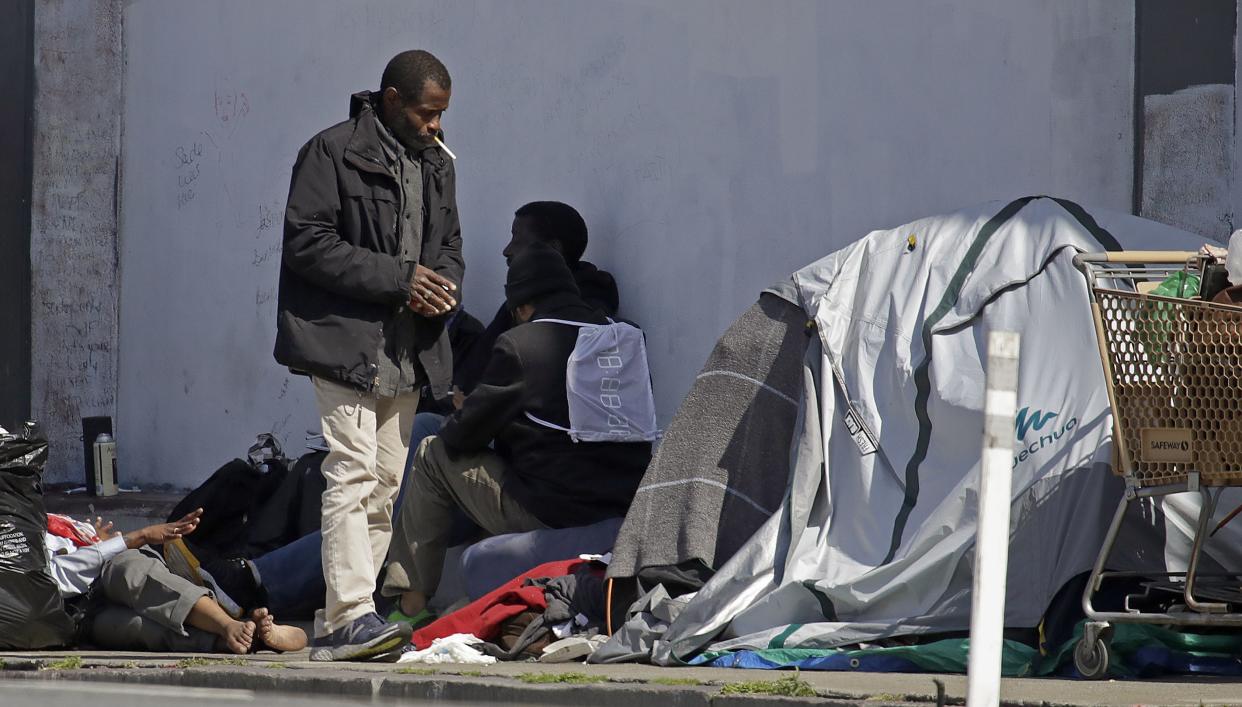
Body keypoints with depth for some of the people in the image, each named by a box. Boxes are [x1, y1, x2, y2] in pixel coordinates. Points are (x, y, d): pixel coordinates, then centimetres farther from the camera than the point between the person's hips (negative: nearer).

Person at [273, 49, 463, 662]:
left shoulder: (436, 164, 16)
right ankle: (350, 616, -23)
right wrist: (398, 278, -17)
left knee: (384, 487, 6)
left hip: (408, 352, 8)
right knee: (353, 473, -17)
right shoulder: (333, 152, -6)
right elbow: (307, 243, -13)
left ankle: (335, 621, 10)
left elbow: (448, 243, 25)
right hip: (345, 340, -8)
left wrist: (443, 285, 0)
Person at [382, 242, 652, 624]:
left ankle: (411, 602, 17)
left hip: (548, 513, -7)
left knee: (433, 454, 15)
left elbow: (463, 434, -2)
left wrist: (450, 430, 24)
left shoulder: (519, 345, -9)